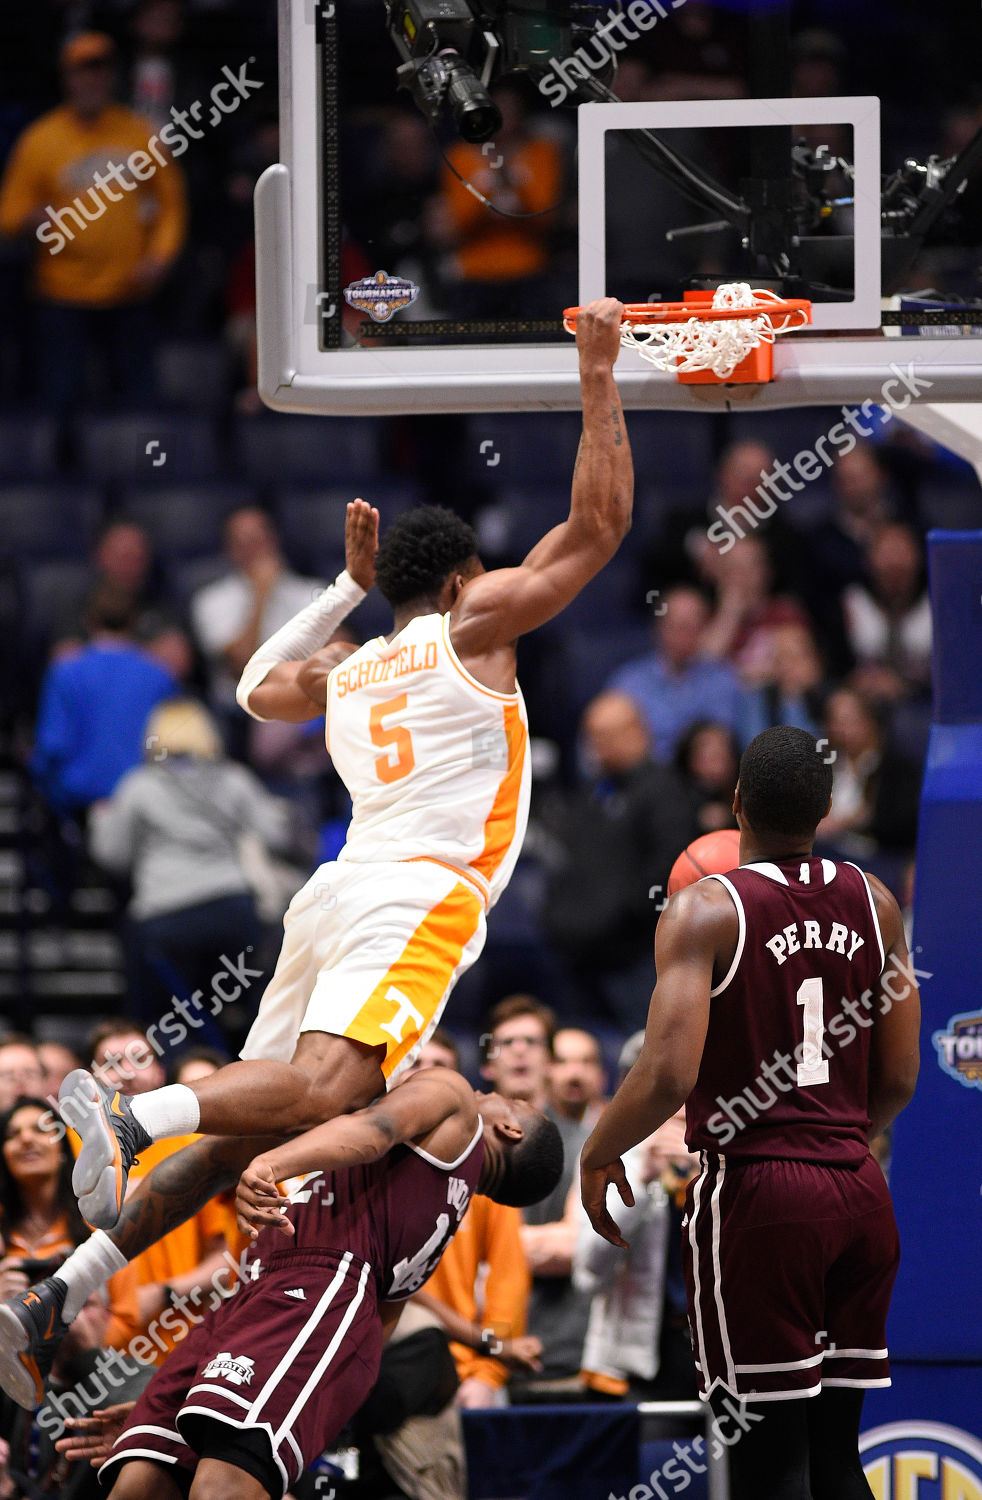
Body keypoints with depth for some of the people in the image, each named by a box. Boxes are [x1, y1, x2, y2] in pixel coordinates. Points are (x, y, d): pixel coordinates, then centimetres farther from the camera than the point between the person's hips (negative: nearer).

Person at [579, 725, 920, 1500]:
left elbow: (667, 1078, -18)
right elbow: (899, 1081, 10)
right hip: (860, 1191, 6)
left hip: (758, 1190, -6)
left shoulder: (705, 911, -10)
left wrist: (596, 1157, -1)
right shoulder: (871, 901, 7)